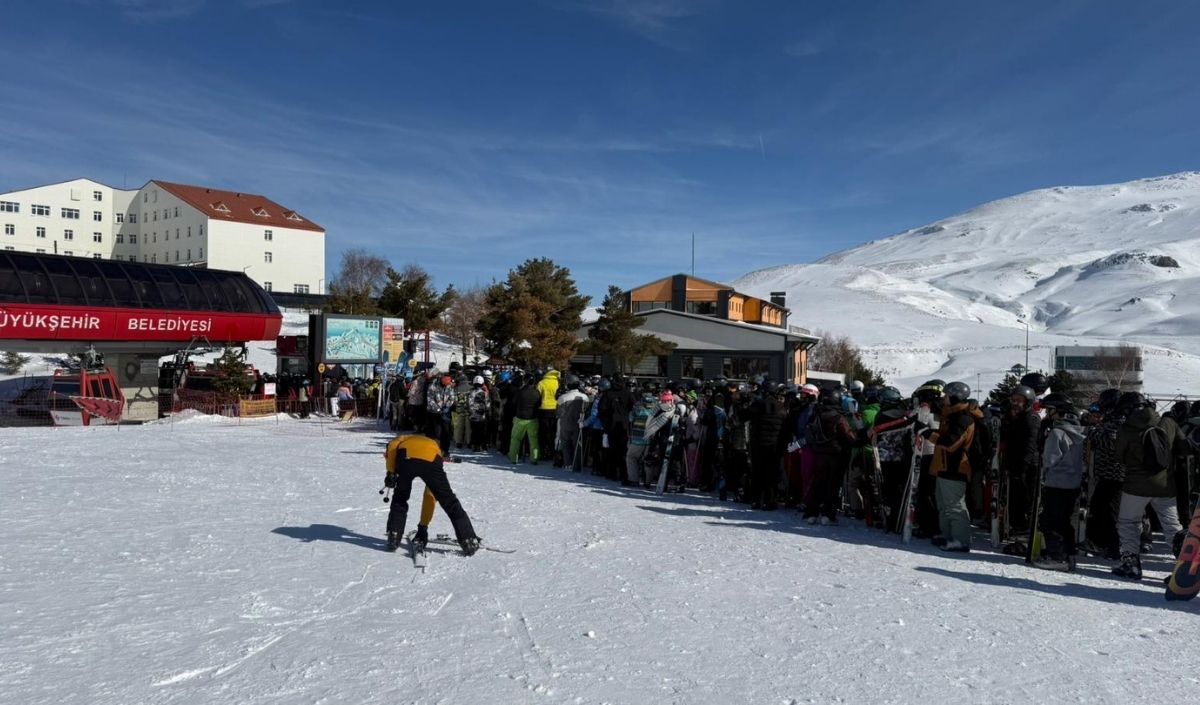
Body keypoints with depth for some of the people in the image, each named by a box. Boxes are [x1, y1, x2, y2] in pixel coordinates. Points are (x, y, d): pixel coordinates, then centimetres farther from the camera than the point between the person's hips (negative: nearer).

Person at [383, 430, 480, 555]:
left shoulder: (404, 439, 42)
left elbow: (392, 446, 10)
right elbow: (430, 497, 42)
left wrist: (390, 472, 9)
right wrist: (423, 525, 46)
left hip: (407, 457, -1)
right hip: (432, 461, 1)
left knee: (400, 499, 27)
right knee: (449, 502, 16)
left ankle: (394, 537, 22)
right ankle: (468, 541, 17)